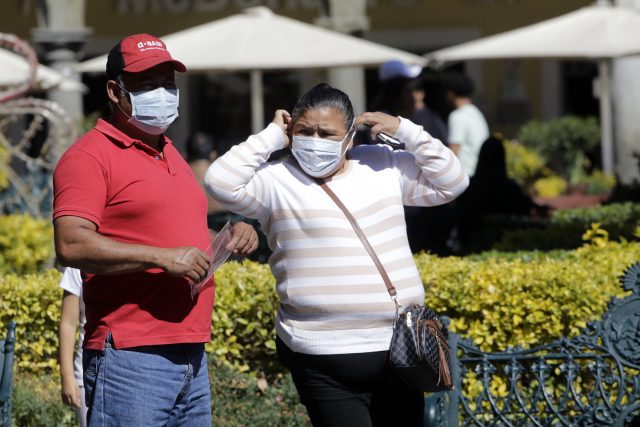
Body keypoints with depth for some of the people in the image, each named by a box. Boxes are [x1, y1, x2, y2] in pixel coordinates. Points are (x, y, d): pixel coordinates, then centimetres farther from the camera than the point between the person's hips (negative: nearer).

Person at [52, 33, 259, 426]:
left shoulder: (170, 154, 22)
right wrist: (164, 257, -23)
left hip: (193, 358, 8)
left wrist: (230, 238, 12)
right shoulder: (91, 156, -6)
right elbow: (71, 245, -19)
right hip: (130, 359, -8)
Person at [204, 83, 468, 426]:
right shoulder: (277, 182, -2)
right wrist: (272, 137, -8)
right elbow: (220, 182, -18)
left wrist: (405, 131, 2)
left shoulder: (384, 166, 10)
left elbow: (452, 182, 12)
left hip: (398, 350, 5)